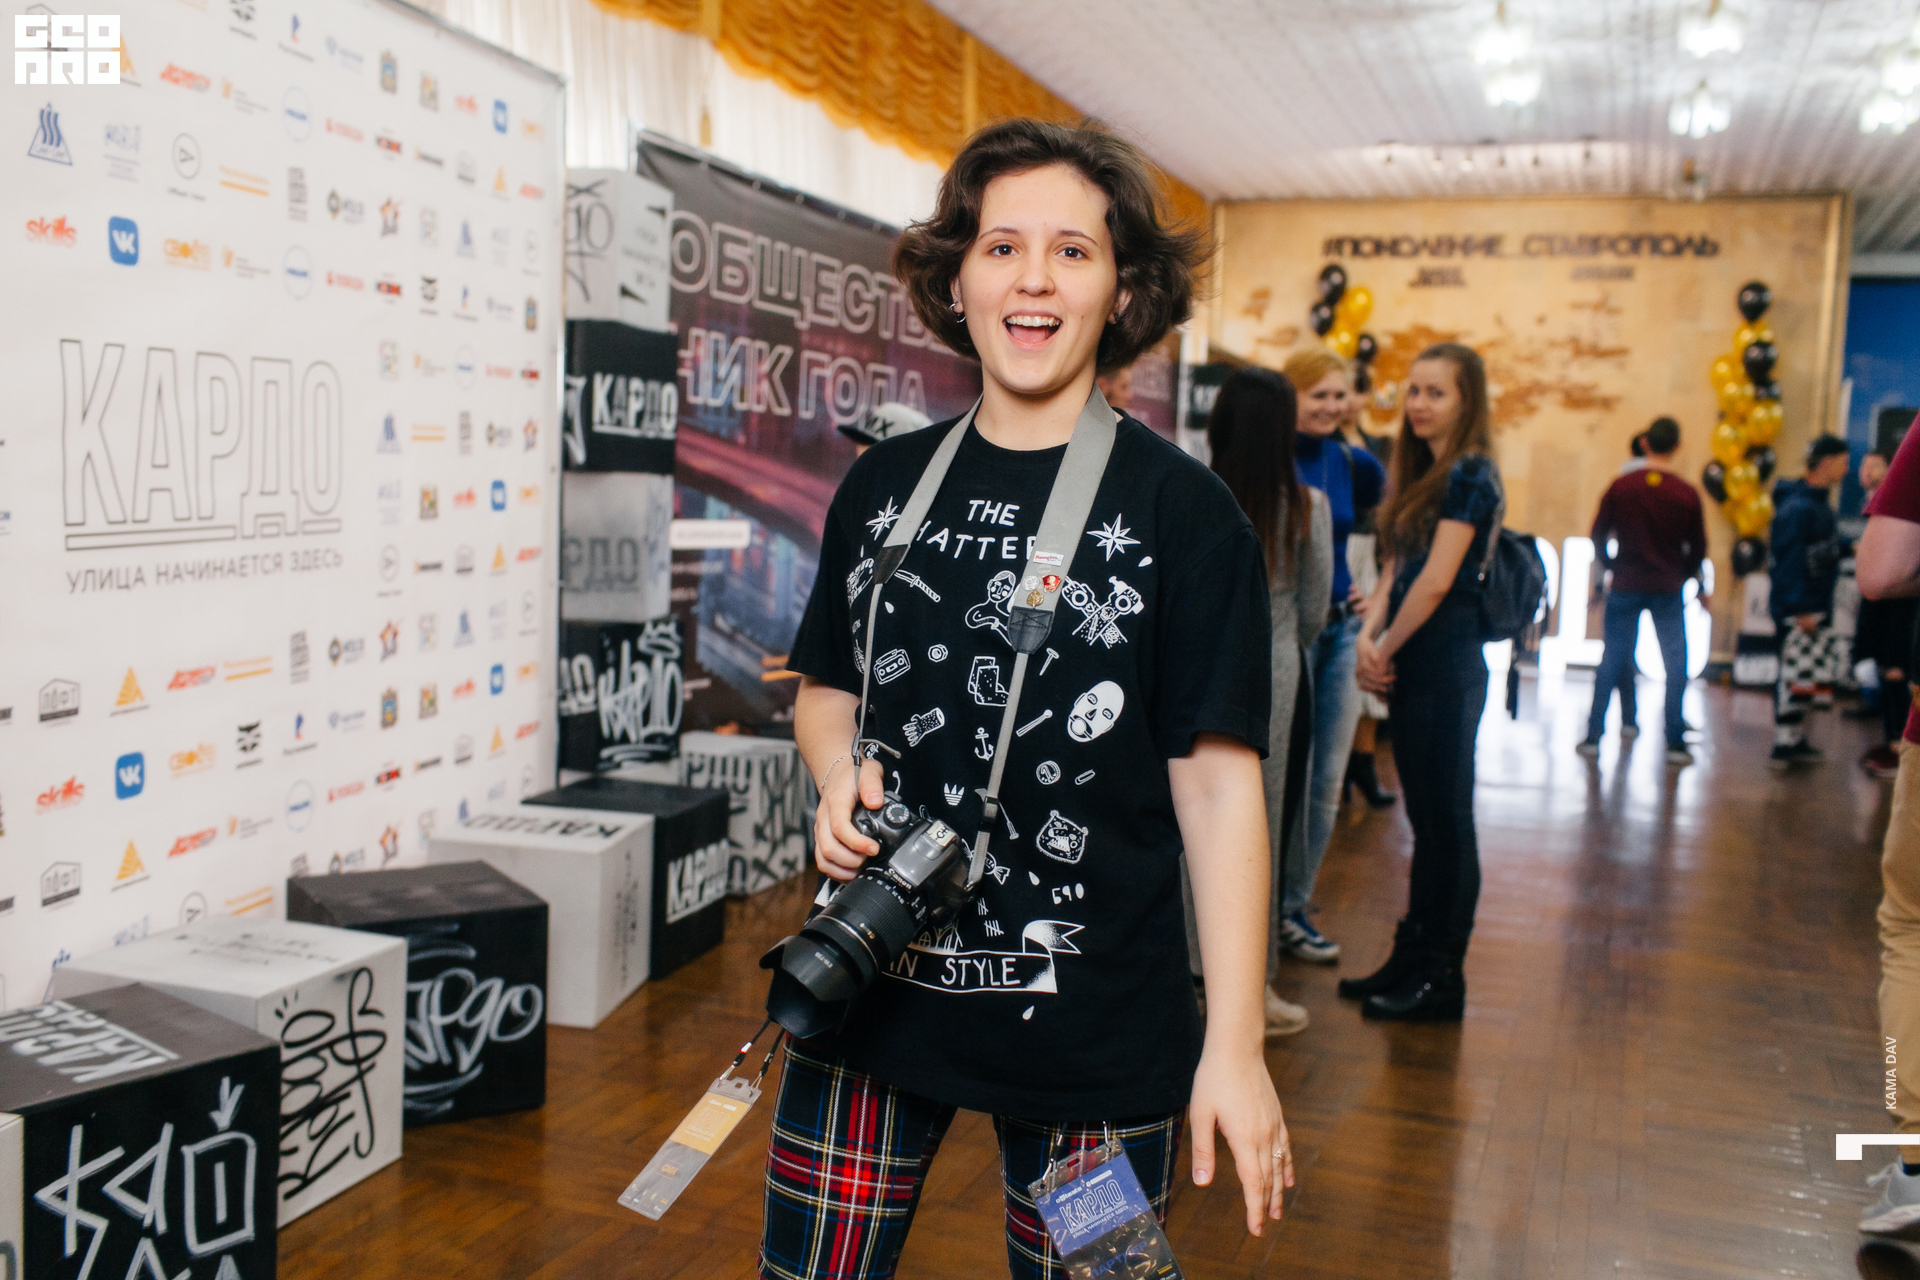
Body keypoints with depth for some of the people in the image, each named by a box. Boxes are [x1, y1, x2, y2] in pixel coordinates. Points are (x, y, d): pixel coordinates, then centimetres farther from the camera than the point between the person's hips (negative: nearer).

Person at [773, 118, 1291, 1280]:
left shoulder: (1181, 510, -8)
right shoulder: (885, 485, 4)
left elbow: (1219, 783, -9)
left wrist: (1234, 1045, -12)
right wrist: (841, 779, -6)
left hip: (1093, 1027, -3)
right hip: (872, 996, 4)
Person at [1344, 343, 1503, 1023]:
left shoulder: (1469, 475, -12)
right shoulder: (1423, 473, 15)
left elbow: (1435, 582, -17)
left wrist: (1385, 650, -7)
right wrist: (1369, 636, -4)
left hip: (1446, 666, -9)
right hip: (1413, 667, 9)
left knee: (1446, 820, 0)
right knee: (1425, 816, 14)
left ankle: (1441, 978, 10)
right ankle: (1412, 960, 24)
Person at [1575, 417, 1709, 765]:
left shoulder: (1621, 487, -4)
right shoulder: (1687, 494, -5)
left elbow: (1598, 536, 0)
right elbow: (1698, 547, 3)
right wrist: (1700, 586, 20)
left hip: (1625, 587, 1)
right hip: (1668, 590, -1)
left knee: (1611, 659, 7)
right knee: (1675, 662, 6)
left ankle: (1593, 736, 6)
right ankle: (1675, 742, 5)